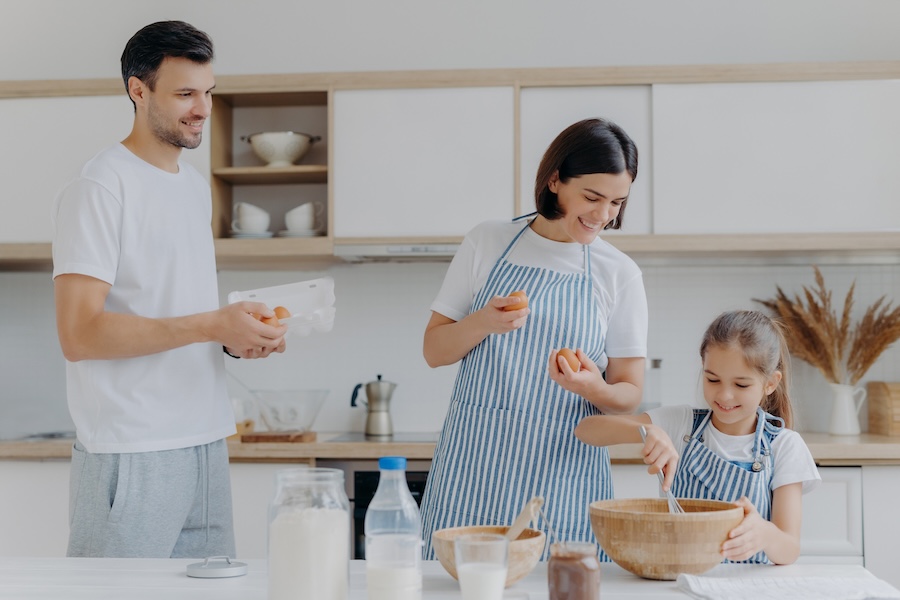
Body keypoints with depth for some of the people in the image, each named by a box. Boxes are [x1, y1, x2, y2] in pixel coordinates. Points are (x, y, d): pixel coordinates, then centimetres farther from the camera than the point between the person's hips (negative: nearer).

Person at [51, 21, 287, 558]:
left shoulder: (197, 186, 17)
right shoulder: (99, 189, -10)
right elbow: (80, 334, -18)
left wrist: (238, 337, 2)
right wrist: (211, 325, -21)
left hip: (207, 445, 8)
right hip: (131, 457, -8)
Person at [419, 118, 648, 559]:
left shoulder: (620, 274, 3)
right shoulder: (487, 242, 3)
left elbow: (629, 394, 5)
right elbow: (434, 350, 6)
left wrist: (592, 387, -17)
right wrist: (484, 323, -13)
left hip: (563, 472, 0)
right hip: (474, 467, 0)